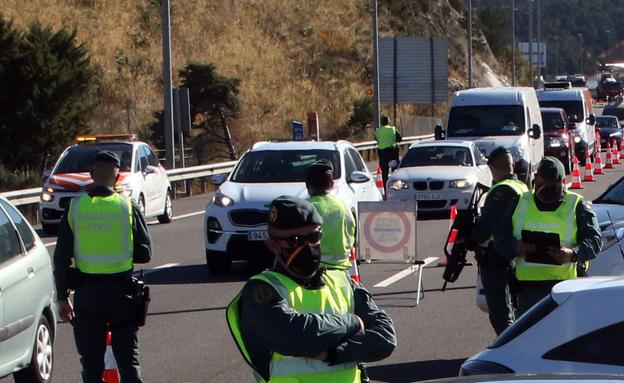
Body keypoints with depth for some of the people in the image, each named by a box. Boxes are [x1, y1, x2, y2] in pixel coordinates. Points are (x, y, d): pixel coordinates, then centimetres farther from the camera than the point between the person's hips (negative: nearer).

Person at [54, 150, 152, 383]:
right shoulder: (128, 208, -6)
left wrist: (62, 297, 7)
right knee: (128, 360, 9)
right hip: (121, 291, 0)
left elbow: (61, 258, -1)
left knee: (91, 362, 8)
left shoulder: (75, 208, -3)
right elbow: (144, 254, -1)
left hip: (86, 293, 0)